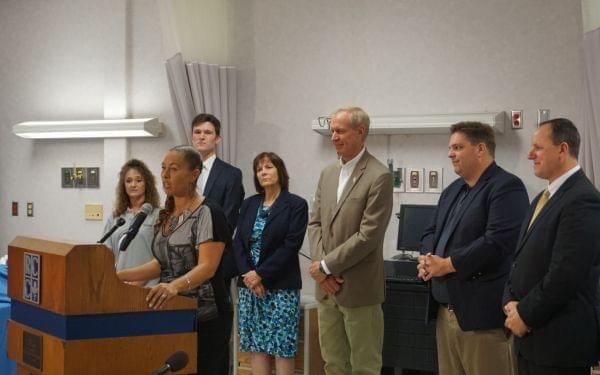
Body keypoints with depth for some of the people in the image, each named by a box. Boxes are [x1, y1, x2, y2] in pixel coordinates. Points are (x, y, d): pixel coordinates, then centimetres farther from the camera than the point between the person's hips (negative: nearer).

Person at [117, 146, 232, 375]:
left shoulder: (207, 213, -12)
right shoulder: (166, 215, 12)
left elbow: (207, 267, -23)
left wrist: (175, 286, -40)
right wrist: (119, 276, 6)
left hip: (205, 317, -7)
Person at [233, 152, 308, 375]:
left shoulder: (296, 205, -3)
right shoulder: (249, 204, 13)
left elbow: (290, 246, -11)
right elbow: (238, 243, 7)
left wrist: (261, 275, -14)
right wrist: (248, 274, -9)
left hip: (281, 287, -5)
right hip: (250, 285, 5)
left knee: (282, 348, -5)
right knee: (256, 347, 5)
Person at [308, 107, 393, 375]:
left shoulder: (379, 176, -12)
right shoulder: (327, 173, 12)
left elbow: (369, 235, -18)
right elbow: (315, 224, 11)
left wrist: (327, 266, -13)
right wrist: (322, 267, -4)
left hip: (359, 288, -7)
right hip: (327, 287, 7)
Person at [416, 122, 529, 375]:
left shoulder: (506, 187, -10)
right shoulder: (452, 190, 19)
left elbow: (497, 242, -21)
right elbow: (432, 231, 22)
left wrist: (448, 264, -16)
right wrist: (427, 258, -1)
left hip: (482, 313, -9)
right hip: (445, 309, 9)